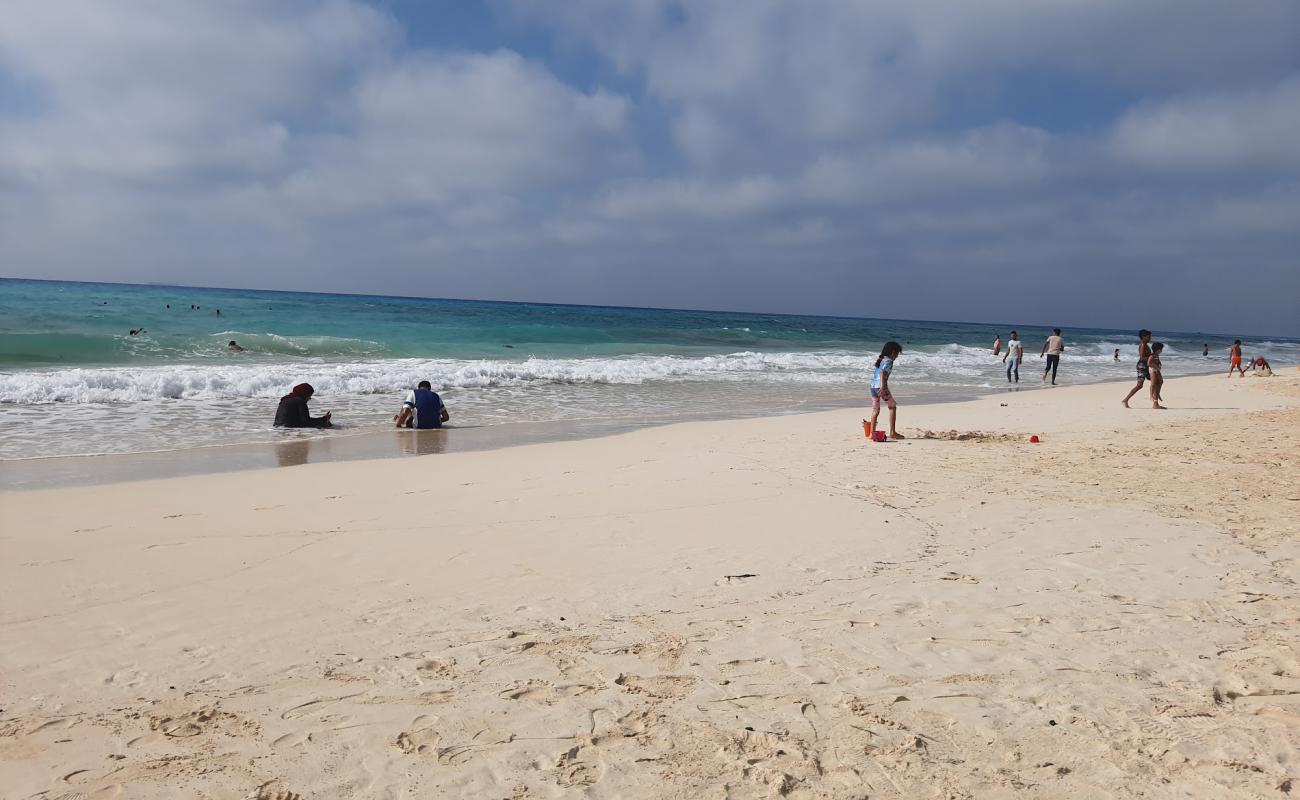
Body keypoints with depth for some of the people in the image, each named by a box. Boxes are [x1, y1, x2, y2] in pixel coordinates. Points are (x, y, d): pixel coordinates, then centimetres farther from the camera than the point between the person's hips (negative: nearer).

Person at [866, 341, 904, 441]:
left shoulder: (881, 359, 18)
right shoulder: (889, 361, -8)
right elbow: (883, 373, -22)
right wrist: (882, 387, -29)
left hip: (873, 386, 8)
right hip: (880, 386, -8)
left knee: (875, 410, 12)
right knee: (893, 407, 5)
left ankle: (871, 433, 9)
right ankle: (892, 432, 4)